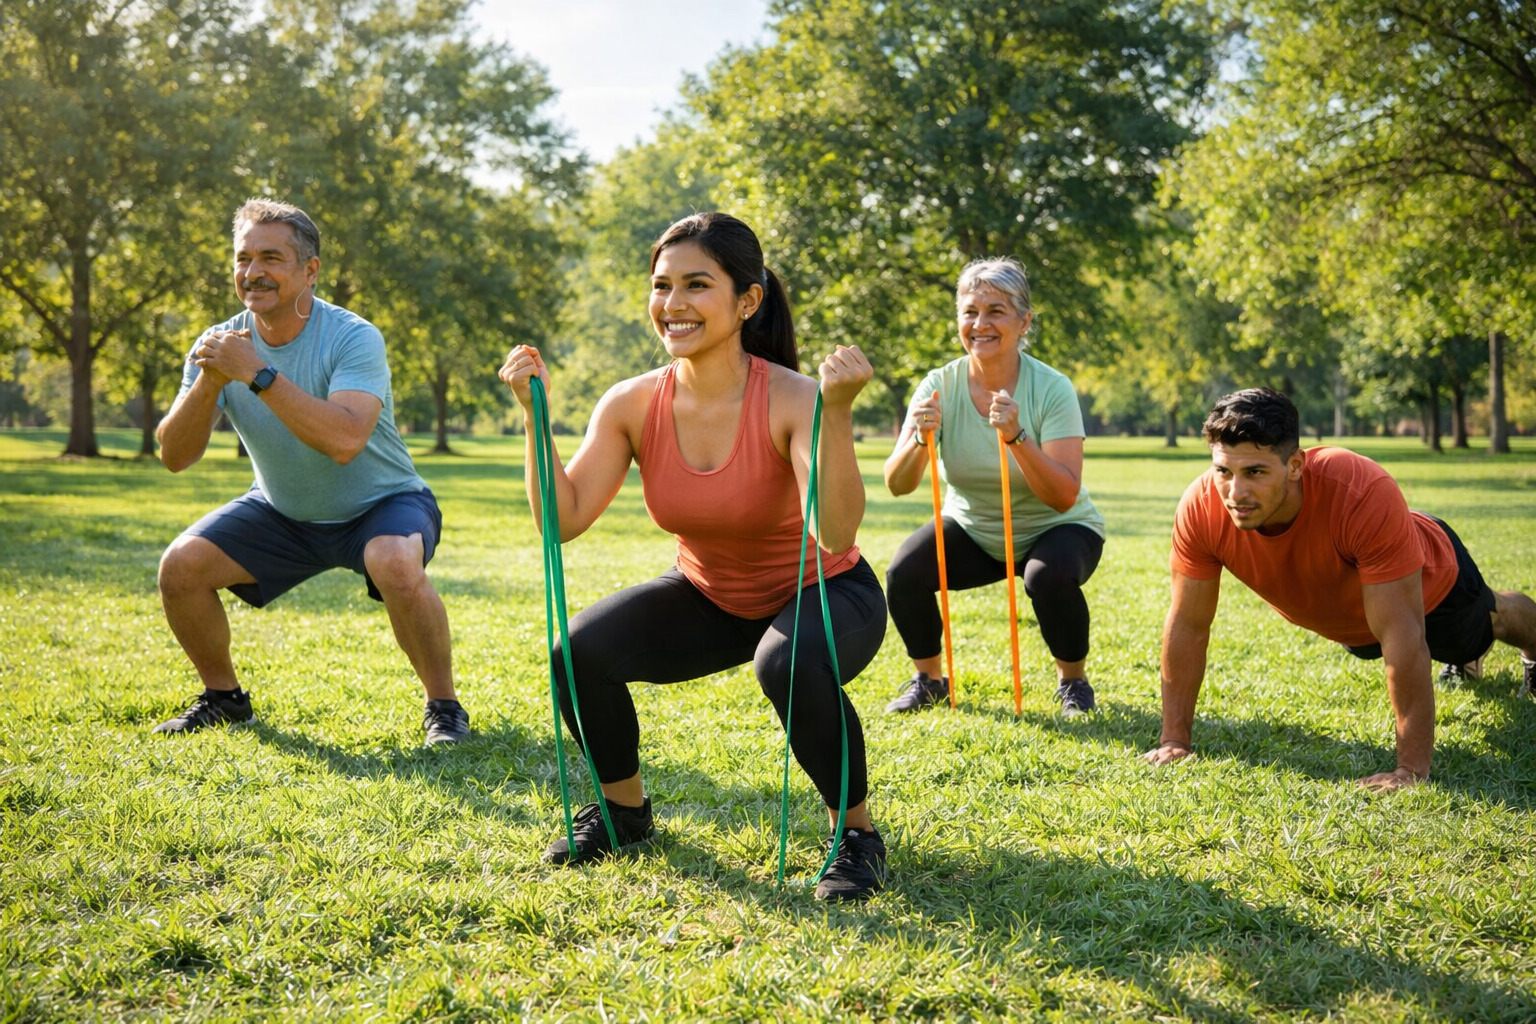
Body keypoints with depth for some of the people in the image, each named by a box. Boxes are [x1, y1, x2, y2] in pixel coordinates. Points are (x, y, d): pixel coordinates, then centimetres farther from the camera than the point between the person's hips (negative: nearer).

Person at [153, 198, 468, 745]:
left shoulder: (353, 338, -24)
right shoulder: (221, 344, -9)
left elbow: (344, 440, -40)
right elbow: (174, 456, -14)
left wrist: (257, 373, -39)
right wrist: (208, 384, -31)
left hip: (378, 505, -5)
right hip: (282, 511, 5)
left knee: (397, 566, -36)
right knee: (180, 566, -13)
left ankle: (444, 706, -13)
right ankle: (223, 696, 13)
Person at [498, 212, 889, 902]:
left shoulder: (792, 399, -27)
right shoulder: (633, 404, -13)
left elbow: (835, 535, -40)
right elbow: (565, 519, -18)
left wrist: (837, 413, -48)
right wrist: (535, 412, -24)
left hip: (823, 593, -4)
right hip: (708, 598, 5)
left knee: (792, 664, -38)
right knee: (579, 652, -16)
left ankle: (856, 833, -11)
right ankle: (625, 811, 12)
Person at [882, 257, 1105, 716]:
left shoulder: (1052, 390, -21)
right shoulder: (940, 386, -13)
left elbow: (1064, 497, -29)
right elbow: (897, 485, -19)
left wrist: (1016, 437, -42)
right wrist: (920, 439, -39)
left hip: (1052, 529, -3)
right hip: (971, 530, 3)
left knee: (1050, 575, -34)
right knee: (904, 573, -22)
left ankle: (1073, 682, -4)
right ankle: (928, 679, 6)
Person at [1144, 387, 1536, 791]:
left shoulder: (1365, 495, -50)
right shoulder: (1200, 508, -39)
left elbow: (1400, 634, -45)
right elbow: (1188, 626, -26)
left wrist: (1412, 768, -43)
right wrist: (1174, 739, -24)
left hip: (1427, 581, -4)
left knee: (1488, 625, 29)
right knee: (1371, 645, 38)